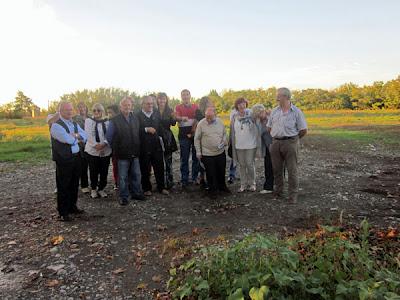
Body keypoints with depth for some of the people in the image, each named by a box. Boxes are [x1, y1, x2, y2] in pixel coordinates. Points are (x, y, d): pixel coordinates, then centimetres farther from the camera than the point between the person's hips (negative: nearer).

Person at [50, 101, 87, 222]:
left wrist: (75, 135, -11)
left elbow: (84, 136, 7)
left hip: (76, 157, 7)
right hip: (64, 160, -7)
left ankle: (72, 207, 32)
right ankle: (63, 212, 13)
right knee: (63, 186, 2)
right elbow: (68, 139, -22)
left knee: (74, 184, 16)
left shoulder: (74, 124, 15)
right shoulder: (56, 125, -10)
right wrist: (78, 137, -3)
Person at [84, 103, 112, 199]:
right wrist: (95, 145, -19)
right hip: (92, 150, -1)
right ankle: (93, 189, 21)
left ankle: (101, 189, 21)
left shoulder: (107, 122, 8)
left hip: (105, 151, 2)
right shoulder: (88, 120, 4)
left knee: (104, 171, 5)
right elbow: (89, 134, -7)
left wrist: (103, 144, -17)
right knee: (93, 171, 4)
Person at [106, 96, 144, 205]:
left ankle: (136, 193, 28)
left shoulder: (135, 119, 8)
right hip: (122, 155, -4)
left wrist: (137, 148, 12)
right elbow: (108, 137, -2)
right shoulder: (115, 121, -6)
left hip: (135, 154, 4)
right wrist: (115, 148, 3)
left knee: (136, 175, 12)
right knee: (123, 177, 4)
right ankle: (123, 197, 16)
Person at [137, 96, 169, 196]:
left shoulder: (157, 113, 9)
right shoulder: (138, 116, -4)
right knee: (145, 169, 7)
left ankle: (161, 187, 23)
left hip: (157, 145, 3)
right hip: (144, 146, -3)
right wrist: (146, 129, -23)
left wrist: (160, 137, 3)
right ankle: (146, 189, 22)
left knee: (159, 167, 9)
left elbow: (161, 127, 12)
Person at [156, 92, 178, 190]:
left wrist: (174, 117, -22)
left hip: (167, 137, 0)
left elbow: (173, 123, -3)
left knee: (168, 160, 0)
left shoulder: (169, 110, 5)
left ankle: (169, 182, 7)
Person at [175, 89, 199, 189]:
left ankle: (195, 177, 18)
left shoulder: (196, 106, 12)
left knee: (196, 157, 5)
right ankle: (184, 180, 6)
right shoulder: (178, 107, 6)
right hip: (184, 136, -2)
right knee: (184, 159, 0)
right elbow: (177, 118, -12)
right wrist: (182, 118, -35)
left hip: (195, 134, 2)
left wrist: (194, 131, -5)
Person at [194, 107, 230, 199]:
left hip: (220, 152, 4)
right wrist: (198, 152, -5)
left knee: (221, 171, 17)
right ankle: (212, 190, 23)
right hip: (207, 154, -3)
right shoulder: (201, 124, -10)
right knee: (210, 174, 4)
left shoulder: (220, 122, 0)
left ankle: (222, 186, 40)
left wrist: (223, 142, -6)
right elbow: (197, 139, -4)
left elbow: (224, 134, 14)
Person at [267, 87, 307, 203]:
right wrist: (276, 137, 13)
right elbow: (269, 127, 16)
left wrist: (293, 139, 8)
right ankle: (278, 191, 26)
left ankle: (293, 195, 9)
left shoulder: (296, 112, -4)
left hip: (290, 143, -4)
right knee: (277, 169, 11)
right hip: (275, 143, 4)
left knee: (292, 170, 0)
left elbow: (303, 130, -1)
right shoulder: (274, 111, 8)